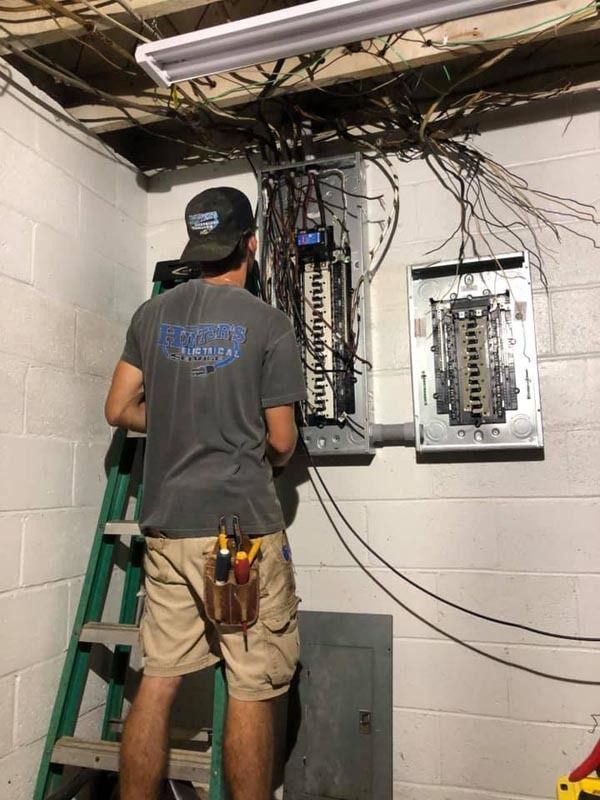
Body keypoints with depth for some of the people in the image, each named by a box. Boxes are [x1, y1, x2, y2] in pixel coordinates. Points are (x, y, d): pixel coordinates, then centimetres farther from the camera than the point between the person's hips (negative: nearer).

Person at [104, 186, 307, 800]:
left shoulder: (152, 314, 5)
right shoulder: (268, 324, -6)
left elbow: (120, 410, 9)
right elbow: (282, 441, -3)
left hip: (166, 526, 5)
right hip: (245, 526, -4)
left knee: (157, 681, 13)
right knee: (252, 691, 6)